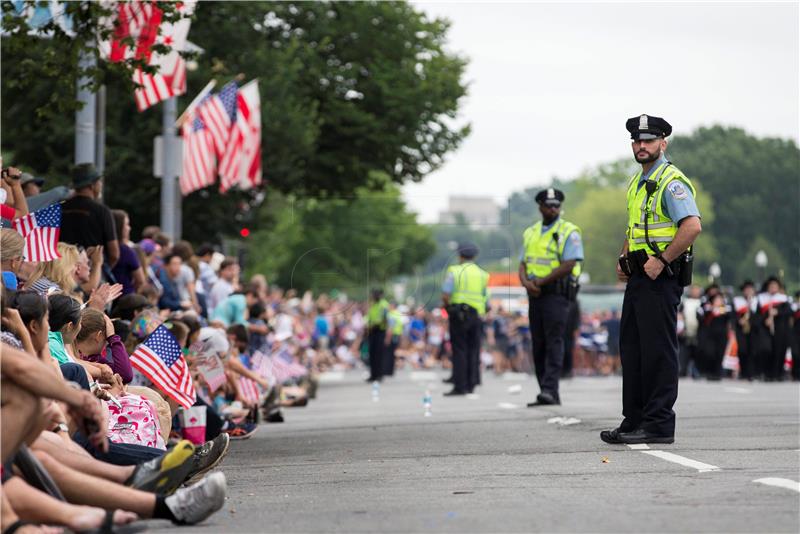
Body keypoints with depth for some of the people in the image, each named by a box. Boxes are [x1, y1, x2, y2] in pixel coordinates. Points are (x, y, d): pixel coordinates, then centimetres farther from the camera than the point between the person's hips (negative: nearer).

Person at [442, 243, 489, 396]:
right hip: (476, 315, 4)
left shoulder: (455, 271, -2)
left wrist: (448, 306, 7)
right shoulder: (482, 274, 13)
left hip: (459, 314, -4)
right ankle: (471, 383, 6)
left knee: (459, 350, -4)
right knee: (473, 350, 9)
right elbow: (486, 299, 9)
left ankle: (460, 386, -7)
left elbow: (445, 296, -11)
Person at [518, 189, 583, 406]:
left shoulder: (569, 232, -3)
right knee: (539, 345, 5)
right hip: (535, 296, 7)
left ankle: (549, 390, -21)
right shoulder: (530, 233, 17)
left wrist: (540, 282, -12)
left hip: (557, 293, -7)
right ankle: (549, 395, 8)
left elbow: (568, 265, -13)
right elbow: (523, 265, 14)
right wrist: (526, 282, -8)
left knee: (554, 341, -14)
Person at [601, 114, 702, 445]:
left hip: (661, 277, -10)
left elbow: (693, 226, -23)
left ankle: (659, 425, -5)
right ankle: (634, 421, 18)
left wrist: (661, 260, -22)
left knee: (658, 350, -8)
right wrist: (623, 260, 15)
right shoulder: (637, 183, 18)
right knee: (631, 349, 11)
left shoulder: (671, 182, -12)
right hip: (638, 277, 10)